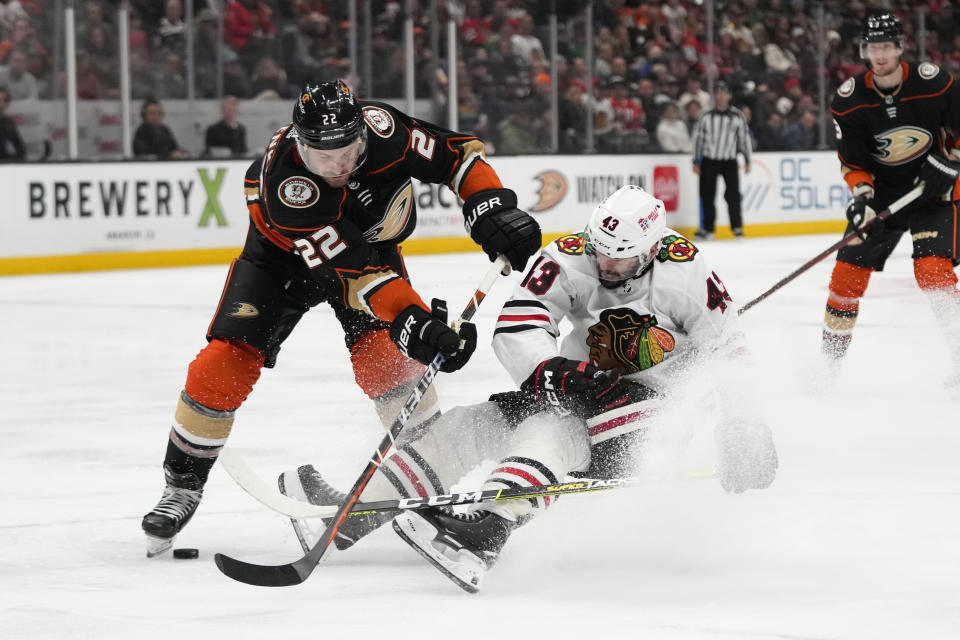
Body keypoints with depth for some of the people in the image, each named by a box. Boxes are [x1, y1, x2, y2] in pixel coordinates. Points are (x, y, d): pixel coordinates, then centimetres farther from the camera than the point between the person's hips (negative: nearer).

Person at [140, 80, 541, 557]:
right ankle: (183, 484, 5)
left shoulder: (379, 127, -33)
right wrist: (413, 320, -52)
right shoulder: (281, 182, -40)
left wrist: (493, 207, -35)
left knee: (385, 357, -20)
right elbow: (352, 270, -43)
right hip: (285, 253, -2)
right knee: (226, 363, -13)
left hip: (373, 241, 2)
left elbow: (456, 153, -19)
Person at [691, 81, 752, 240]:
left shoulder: (737, 116, 0)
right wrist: (696, 162, 2)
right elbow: (697, 137, 5)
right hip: (709, 160, 1)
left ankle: (737, 226, -2)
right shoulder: (706, 116, 1)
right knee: (707, 195, 3)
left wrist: (747, 160, 4)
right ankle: (707, 228, 13)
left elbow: (744, 137, 5)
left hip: (729, 161, -1)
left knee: (732, 193, -11)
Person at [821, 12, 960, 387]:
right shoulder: (850, 99, -10)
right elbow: (852, 159, -4)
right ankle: (829, 355, 14)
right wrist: (861, 196, -19)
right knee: (849, 268, -2)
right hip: (882, 190, 3)